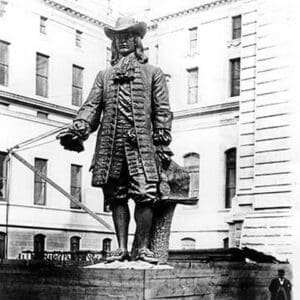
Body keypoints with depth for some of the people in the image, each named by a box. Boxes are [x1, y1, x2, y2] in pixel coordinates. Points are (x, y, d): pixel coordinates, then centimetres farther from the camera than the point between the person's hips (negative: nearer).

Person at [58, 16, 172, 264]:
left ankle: (143, 247, -2)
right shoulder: (104, 76, 23)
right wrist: (78, 130, -8)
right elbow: (92, 106, 11)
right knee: (116, 197, 4)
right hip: (110, 144, 3)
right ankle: (122, 247, 10)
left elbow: (162, 110, 8)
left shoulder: (153, 73, 16)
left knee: (145, 194, -11)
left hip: (140, 143, -3)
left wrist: (162, 144, -2)